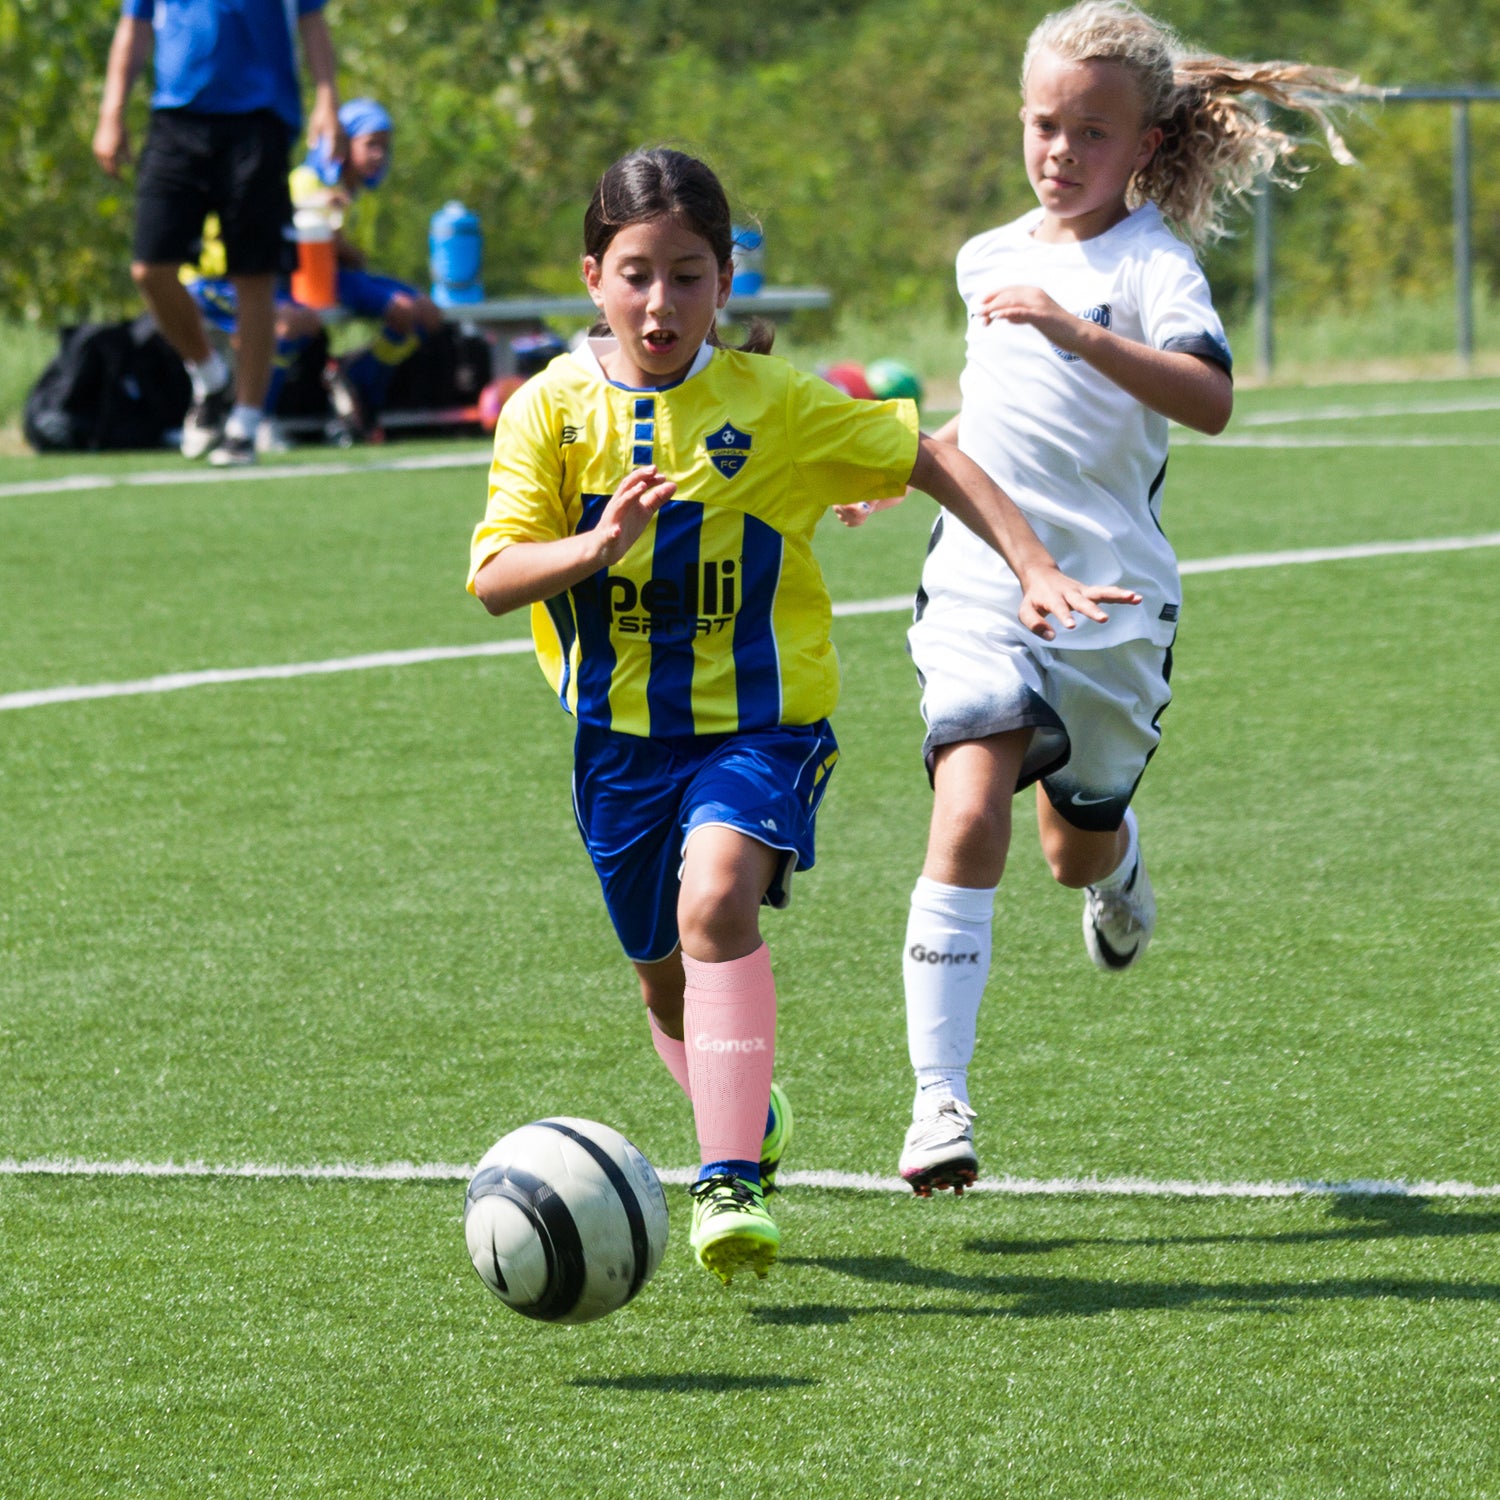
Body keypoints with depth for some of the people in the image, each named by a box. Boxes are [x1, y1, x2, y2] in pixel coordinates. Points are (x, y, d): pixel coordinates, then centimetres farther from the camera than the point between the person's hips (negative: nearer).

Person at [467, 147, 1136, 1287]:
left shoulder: (773, 403, -7)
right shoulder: (552, 408, -5)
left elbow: (928, 459, 2)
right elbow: (493, 579, -12)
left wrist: (1034, 569, -5)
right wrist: (593, 546, -30)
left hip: (761, 717, -3)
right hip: (623, 728, 3)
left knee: (718, 897, -29)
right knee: (666, 975, 16)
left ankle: (732, 1183, -31)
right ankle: (747, 1113, 47)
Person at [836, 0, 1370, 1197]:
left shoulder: (1152, 263, -9)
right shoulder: (989, 258, 12)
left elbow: (1210, 399, -28)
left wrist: (1077, 331, -37)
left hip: (1110, 598, -3)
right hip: (982, 587, 3)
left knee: (1076, 850, 12)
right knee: (970, 813, -19)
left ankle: (1119, 865, 53)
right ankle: (940, 1100, -22)